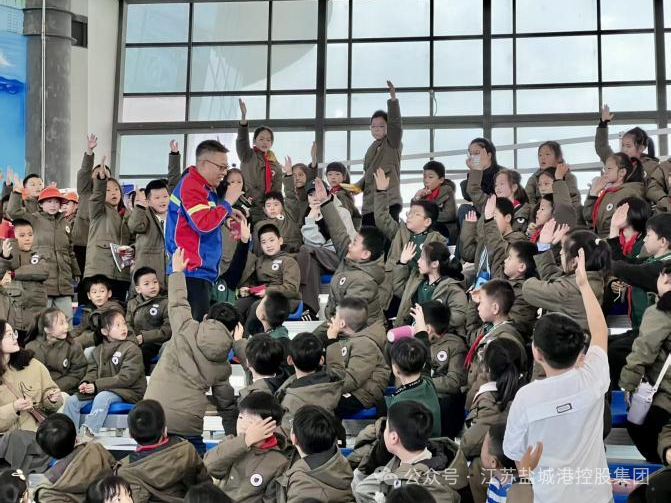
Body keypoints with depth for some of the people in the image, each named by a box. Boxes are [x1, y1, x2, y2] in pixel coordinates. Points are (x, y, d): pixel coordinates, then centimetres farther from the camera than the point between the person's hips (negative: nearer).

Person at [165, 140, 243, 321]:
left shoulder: (204, 187, 18)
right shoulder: (191, 186, -12)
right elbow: (203, 224, -23)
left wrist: (227, 214, 12)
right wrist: (227, 203, -14)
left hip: (201, 270, 10)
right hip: (192, 271, -10)